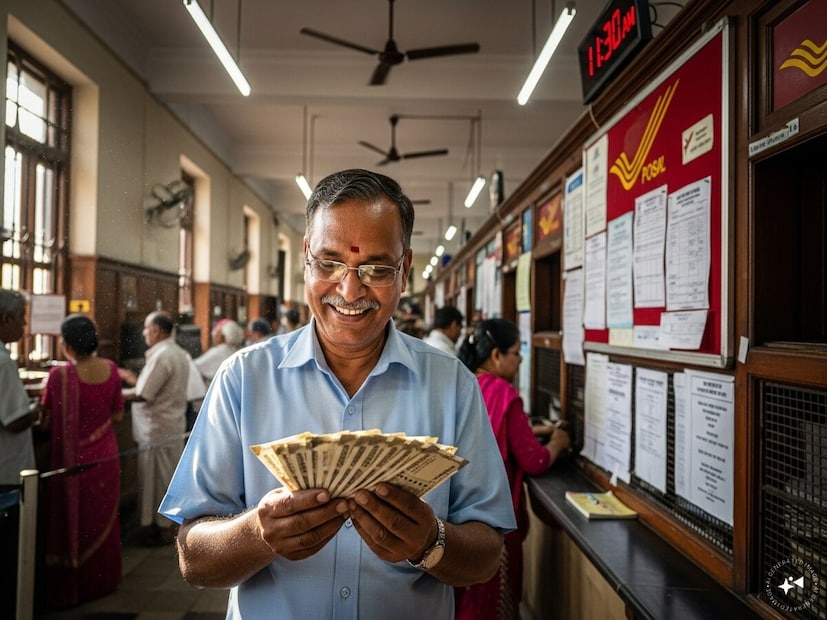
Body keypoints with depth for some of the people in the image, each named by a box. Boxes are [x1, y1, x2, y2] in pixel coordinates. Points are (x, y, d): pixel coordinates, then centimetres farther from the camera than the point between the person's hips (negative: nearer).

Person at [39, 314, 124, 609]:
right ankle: (103, 580, 32)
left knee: (73, 523, 11)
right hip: (105, 458, 4)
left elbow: (47, 420, -11)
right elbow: (117, 415, 2)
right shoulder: (110, 369, -6)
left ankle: (72, 589, 23)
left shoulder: (59, 374, -18)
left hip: (73, 460, -4)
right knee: (103, 521, 18)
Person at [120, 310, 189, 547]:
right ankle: (167, 525, 25)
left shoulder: (161, 356, -20)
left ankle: (159, 528, 12)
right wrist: (133, 378, 15)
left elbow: (142, 395, -20)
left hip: (157, 429, -9)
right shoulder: (179, 354, 11)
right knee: (168, 478, 16)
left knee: (155, 480, 2)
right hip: (173, 426, 9)